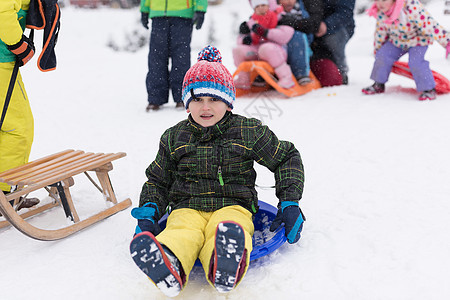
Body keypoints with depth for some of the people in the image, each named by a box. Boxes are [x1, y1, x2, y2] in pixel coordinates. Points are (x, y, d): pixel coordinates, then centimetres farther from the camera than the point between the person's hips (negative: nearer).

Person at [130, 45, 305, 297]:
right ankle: (168, 267, -70)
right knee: (183, 233, -37)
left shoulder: (248, 132, 9)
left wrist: (289, 204, 5)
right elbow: (157, 180, 24)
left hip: (233, 206, -1)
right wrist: (149, 212, 3)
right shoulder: (174, 138, 15)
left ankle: (224, 271, -72)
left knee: (227, 229, -39)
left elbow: (287, 159, 17)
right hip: (187, 208, 1)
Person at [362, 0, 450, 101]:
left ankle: (428, 89, -6)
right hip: (397, 40, 6)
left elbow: (430, 25, -36)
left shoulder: (412, 8, -36)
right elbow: (380, 33, 4)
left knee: (415, 62, -25)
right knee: (382, 56, -9)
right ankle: (378, 85, 13)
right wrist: (377, 51, 15)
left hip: (418, 39, -6)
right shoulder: (380, 13, -14)